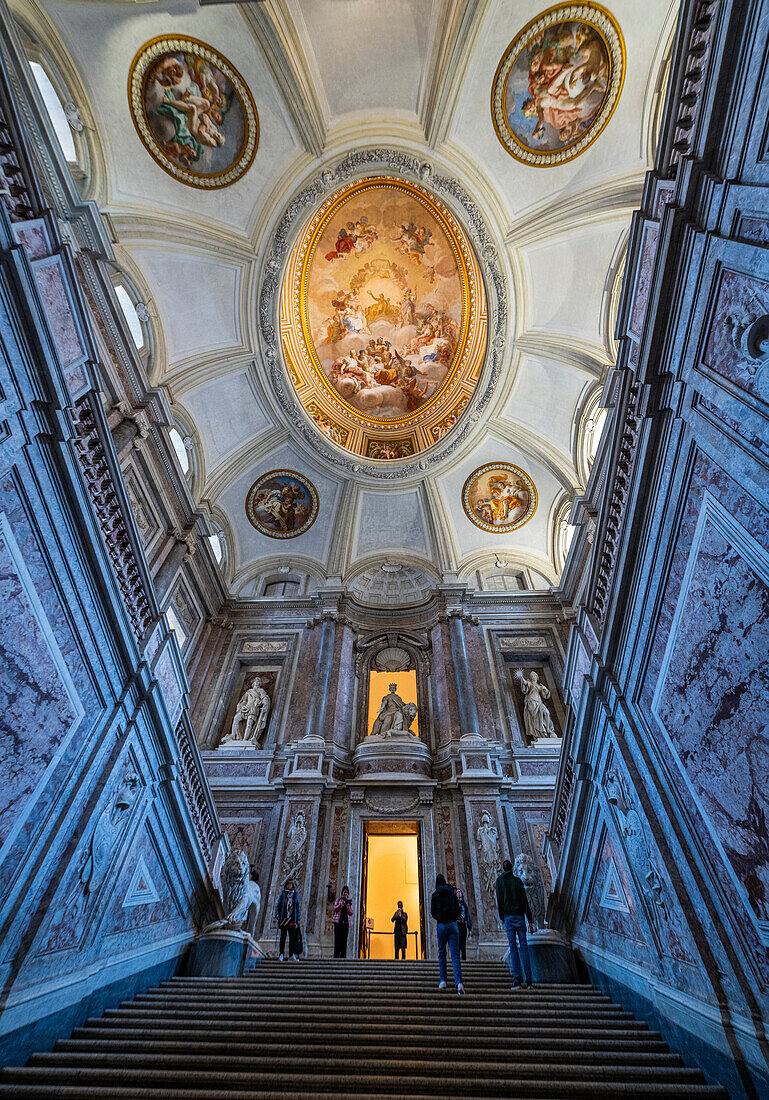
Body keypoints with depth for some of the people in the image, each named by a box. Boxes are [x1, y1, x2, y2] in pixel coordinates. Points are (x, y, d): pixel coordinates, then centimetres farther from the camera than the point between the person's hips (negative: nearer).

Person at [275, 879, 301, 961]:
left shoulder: (295, 894, 10)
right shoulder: (283, 893, 6)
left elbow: (297, 907, 12)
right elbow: (278, 905, 5)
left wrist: (298, 919, 8)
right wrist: (277, 914, -10)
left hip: (292, 918, 1)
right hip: (284, 917, -1)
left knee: (292, 937, -1)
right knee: (283, 936, -1)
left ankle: (292, 954, 6)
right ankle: (282, 954, 9)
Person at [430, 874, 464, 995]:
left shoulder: (435, 894, 2)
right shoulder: (452, 893, 9)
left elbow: (433, 911, 0)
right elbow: (457, 909, 7)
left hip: (441, 925, -2)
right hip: (453, 924, 2)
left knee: (442, 953, 12)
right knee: (455, 954, -2)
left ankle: (443, 980, 9)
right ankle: (459, 982, -16)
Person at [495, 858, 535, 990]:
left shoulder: (500, 881, 5)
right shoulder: (517, 881, 4)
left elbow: (499, 901, 0)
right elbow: (525, 901, -1)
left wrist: (502, 918, 8)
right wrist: (530, 921, 2)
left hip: (508, 917, -1)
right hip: (520, 916, 1)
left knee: (513, 947, 0)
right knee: (524, 946, 4)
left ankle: (517, 980, -5)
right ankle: (529, 981, 2)